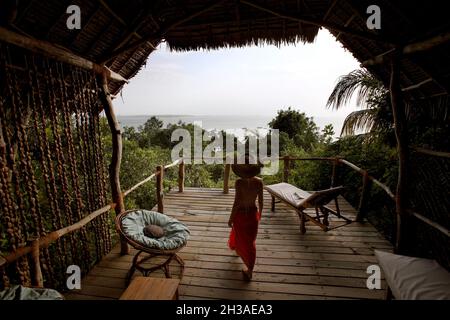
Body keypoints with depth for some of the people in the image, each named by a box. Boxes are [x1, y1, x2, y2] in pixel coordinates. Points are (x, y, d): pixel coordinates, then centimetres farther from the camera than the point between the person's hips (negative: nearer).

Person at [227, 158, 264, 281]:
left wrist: (230, 219, -7)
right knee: (251, 242, 18)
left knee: (239, 235, 29)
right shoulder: (259, 182, -13)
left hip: (240, 214, -2)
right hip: (253, 214, 3)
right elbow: (260, 202, -4)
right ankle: (250, 270, 27)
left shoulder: (239, 182, -24)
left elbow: (236, 202, -21)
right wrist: (259, 215, 14)